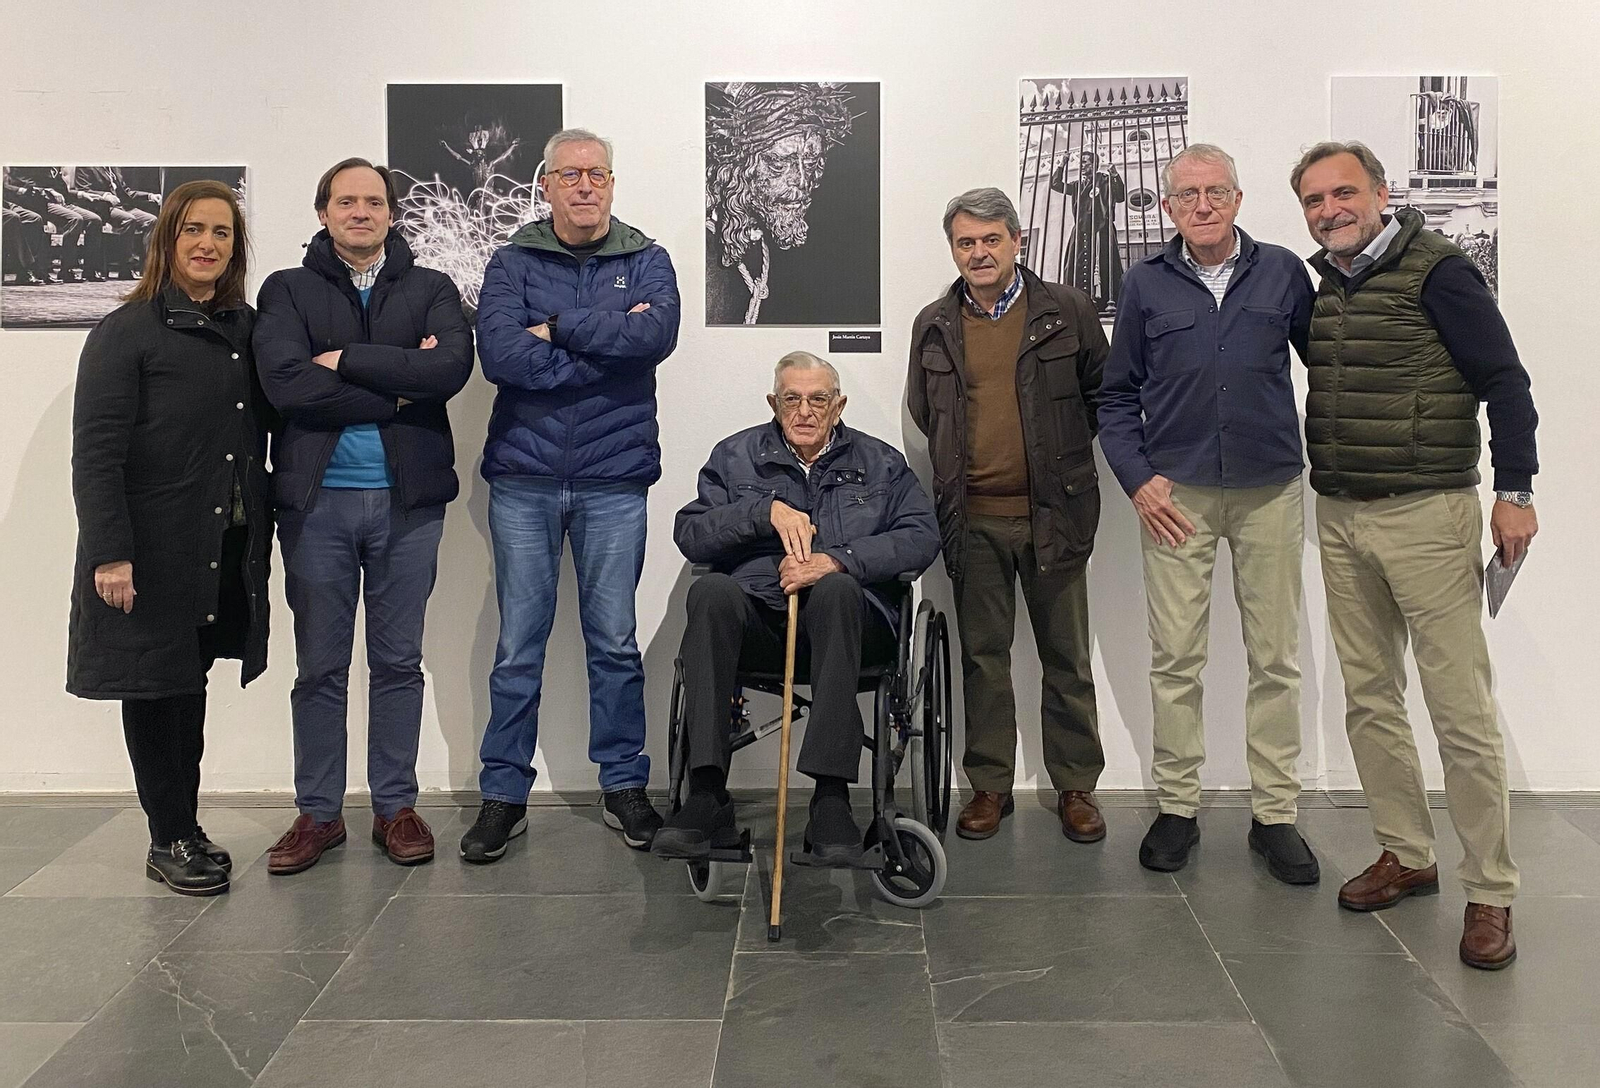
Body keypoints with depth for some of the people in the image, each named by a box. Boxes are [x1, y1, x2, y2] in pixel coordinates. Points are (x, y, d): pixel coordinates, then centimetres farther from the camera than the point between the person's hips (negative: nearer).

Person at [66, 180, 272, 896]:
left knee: (190, 683, 13)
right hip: (152, 549, -5)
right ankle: (170, 841, 14)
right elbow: (96, 452, -12)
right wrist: (109, 553, -19)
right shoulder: (127, 331, -6)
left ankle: (185, 829, 23)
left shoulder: (246, 328, 11)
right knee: (154, 686, 4)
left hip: (227, 550, 5)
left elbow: (261, 435, 14)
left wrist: (263, 531, 6)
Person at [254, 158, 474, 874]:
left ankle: (395, 808, 20)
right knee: (320, 666, 8)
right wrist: (397, 388, -11)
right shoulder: (287, 291, 7)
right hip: (316, 499, 0)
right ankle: (318, 814, 20)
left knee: (398, 662, 8)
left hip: (408, 499, 0)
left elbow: (452, 366, -12)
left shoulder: (432, 290, 8)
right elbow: (285, 382, -11)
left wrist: (347, 361, -12)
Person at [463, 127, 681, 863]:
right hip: (524, 477, 0)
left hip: (613, 478, 0)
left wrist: (558, 328, -13)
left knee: (615, 642, 8)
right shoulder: (514, 263, 4)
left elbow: (658, 334, -15)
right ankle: (504, 795, 16)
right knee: (518, 645, 5)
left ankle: (625, 786, 21)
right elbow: (498, 353, -13)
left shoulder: (646, 261, 6)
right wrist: (609, 341, -12)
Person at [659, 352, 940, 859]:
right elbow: (689, 533, 6)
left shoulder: (880, 462, 16)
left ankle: (831, 795, -40)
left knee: (835, 587, -35)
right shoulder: (735, 456, 18)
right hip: (756, 619, 1)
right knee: (711, 591, -31)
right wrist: (766, 509, -8)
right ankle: (706, 793, -35)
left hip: (847, 624, -1)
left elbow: (922, 536, -1)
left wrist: (837, 560, -14)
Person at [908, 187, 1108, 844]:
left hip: (1053, 514, -2)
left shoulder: (1066, 311, 1)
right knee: (983, 656, 8)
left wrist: (1061, 455, 8)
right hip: (974, 519, 2)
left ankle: (1076, 786, 18)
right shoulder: (934, 326, 8)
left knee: (1066, 658, 6)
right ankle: (990, 785, 19)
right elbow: (923, 413, 19)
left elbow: (1103, 392, 9)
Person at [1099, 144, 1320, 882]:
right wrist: (1137, 479, -3)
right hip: (1176, 493, 0)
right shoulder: (1145, 285, 5)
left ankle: (1274, 814, 15)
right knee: (1175, 658, 3)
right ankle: (1176, 807, 15)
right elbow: (1117, 395, 8)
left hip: (1270, 489, 1)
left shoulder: (1282, 273, 4)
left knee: (1275, 657, 5)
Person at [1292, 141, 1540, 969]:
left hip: (1427, 513, -6)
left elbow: (1505, 382, -8)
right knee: (1369, 698, 11)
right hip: (1340, 520, 7)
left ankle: (1490, 892, 7)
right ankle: (1405, 856, 25)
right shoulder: (1317, 288, 10)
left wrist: (1513, 489, -14)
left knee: (1461, 708, -4)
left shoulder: (1436, 272, -8)